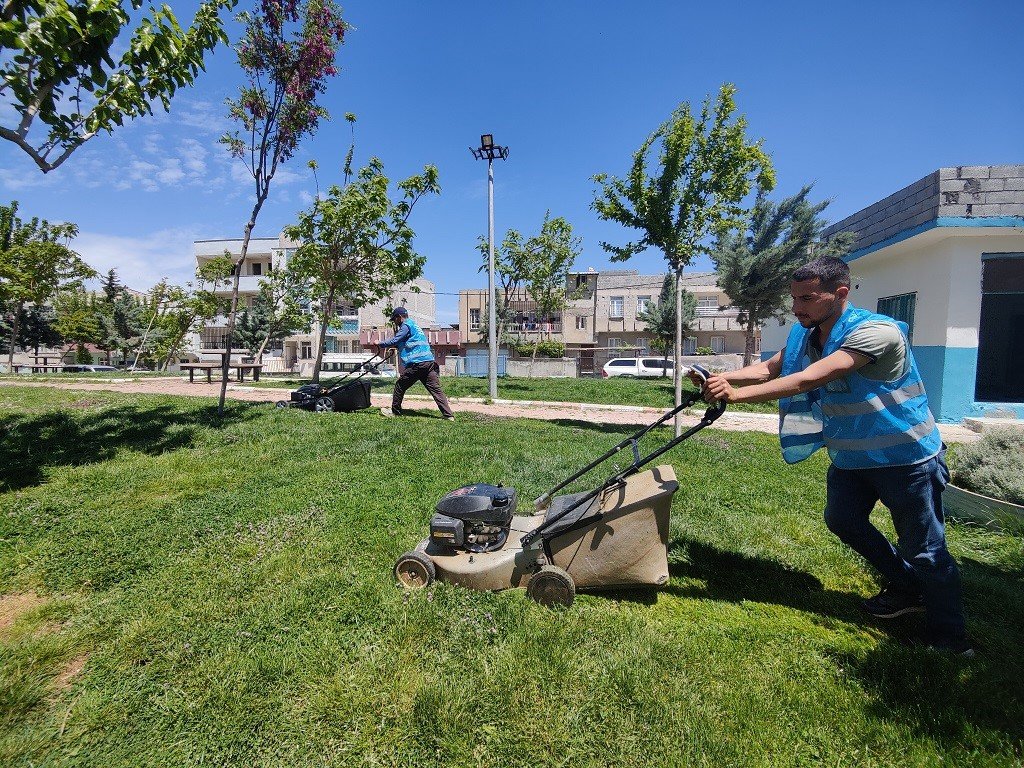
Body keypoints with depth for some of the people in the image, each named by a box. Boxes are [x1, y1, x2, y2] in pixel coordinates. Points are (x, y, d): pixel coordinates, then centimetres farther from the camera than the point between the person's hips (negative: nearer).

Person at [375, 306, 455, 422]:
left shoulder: (406, 325, -2)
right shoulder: (414, 324, 27)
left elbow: (394, 341, -7)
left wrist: (380, 344, 7)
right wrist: (393, 346, 31)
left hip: (417, 364, -8)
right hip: (430, 362, 8)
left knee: (400, 386, 9)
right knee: (436, 389, 1)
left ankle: (395, 411, 21)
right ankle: (449, 415, -7)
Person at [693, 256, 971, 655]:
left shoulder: (875, 331, -30)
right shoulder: (804, 335, -4)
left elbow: (808, 380, -39)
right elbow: (768, 369, -11)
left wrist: (736, 394, -43)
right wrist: (720, 377, -28)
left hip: (906, 457, -7)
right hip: (850, 455, 8)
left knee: (924, 550, 5)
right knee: (842, 521, 17)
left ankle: (948, 637, 28)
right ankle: (906, 588, 40)